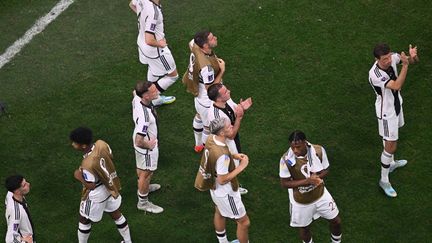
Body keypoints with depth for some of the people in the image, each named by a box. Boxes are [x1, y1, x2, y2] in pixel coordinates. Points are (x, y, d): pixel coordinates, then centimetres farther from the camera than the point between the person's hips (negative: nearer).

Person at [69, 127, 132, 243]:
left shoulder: (87, 164, -39)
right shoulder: (101, 144, -21)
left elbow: (91, 186, -27)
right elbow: (110, 156, 0)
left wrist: (78, 176, -14)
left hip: (95, 195, -7)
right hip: (110, 187, 7)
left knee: (84, 220, 19)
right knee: (116, 215, 27)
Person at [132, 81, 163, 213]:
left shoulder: (137, 98, -21)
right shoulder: (144, 116, -45)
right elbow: (139, 142, -40)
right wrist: (149, 145, -20)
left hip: (139, 136, 8)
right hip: (146, 147, -8)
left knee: (141, 168, 33)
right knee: (146, 173, 15)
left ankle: (143, 187, 60)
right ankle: (143, 202, 37)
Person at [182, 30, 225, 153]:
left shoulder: (195, 47, -21)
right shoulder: (206, 66, -44)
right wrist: (222, 71, -27)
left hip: (199, 95, 9)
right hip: (207, 101, -9)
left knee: (199, 116, 33)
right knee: (209, 127, 17)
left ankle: (198, 145, 59)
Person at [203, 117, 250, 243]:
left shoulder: (211, 139, -15)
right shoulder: (222, 155, -40)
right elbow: (222, 180, -29)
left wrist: (233, 155, -3)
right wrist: (241, 167, -23)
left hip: (214, 189, 9)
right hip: (226, 193, -9)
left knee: (219, 213, 31)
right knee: (244, 222, 9)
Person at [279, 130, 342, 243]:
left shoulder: (319, 150, -22)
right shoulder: (286, 159, -28)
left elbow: (325, 170, -6)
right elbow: (284, 183, -21)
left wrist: (317, 177, -29)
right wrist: (307, 181, -32)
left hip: (320, 195, 2)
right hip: (301, 201, -2)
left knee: (336, 221, 16)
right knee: (304, 228, 18)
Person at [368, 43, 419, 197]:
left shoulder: (392, 58, -18)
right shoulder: (375, 74, -38)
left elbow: (414, 61, -9)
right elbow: (396, 86, -43)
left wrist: (413, 57, -34)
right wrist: (405, 64, -45)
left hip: (396, 104, 7)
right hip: (386, 112, -7)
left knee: (391, 138, 28)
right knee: (391, 146, -1)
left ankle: (391, 163, 52)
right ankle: (384, 180, 14)